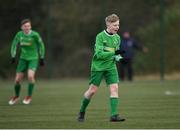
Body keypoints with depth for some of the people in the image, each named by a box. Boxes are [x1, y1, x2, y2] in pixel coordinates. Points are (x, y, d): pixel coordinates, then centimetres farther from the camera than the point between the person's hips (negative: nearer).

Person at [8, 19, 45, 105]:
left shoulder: (34, 35, -13)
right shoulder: (19, 34, -4)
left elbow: (41, 45, -1)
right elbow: (14, 45, 11)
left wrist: (42, 58, 1)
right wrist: (13, 56, 6)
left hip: (33, 59, -3)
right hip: (23, 59, 3)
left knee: (30, 76, -26)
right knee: (17, 80, 0)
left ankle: (29, 96, -7)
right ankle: (16, 96, 28)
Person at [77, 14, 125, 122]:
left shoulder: (117, 38, 5)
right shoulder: (100, 37, -13)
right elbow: (99, 54, -21)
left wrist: (118, 57, -3)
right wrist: (113, 53, -28)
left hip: (111, 66, 4)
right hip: (98, 66, -4)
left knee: (114, 88, -12)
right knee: (93, 90, 0)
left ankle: (114, 115, -15)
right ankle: (82, 111, 21)